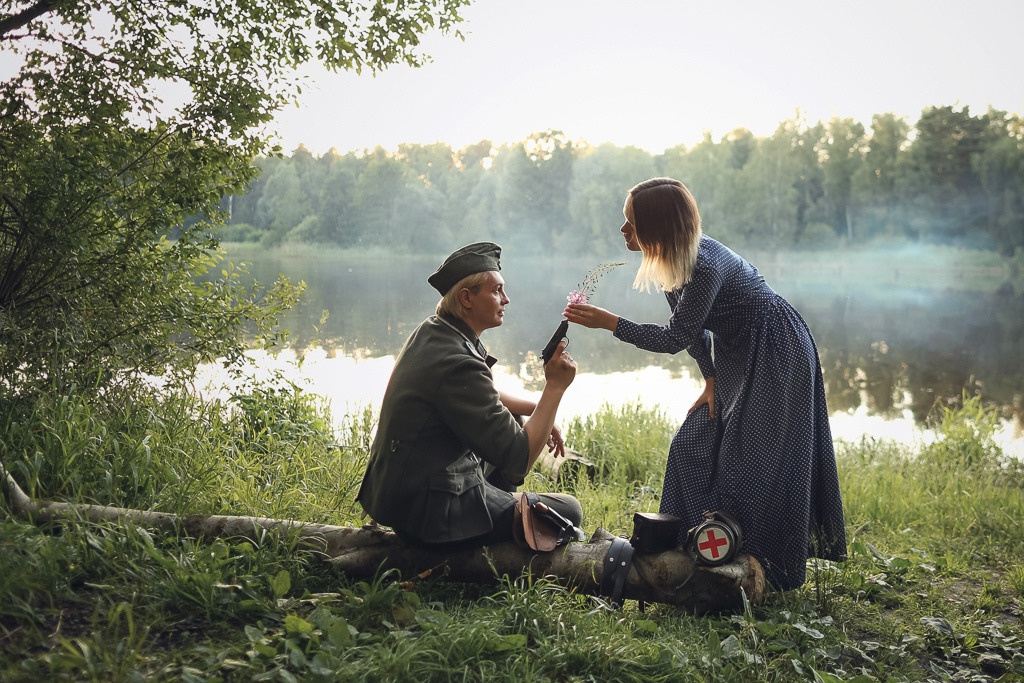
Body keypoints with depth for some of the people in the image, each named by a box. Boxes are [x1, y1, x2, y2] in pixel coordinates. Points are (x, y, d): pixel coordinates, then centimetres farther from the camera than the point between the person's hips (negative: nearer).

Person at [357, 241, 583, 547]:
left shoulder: (431, 332, 4)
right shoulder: (459, 364, -27)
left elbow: (483, 398, 21)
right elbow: (520, 459, -25)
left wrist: (537, 409, 9)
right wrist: (555, 387, -21)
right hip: (430, 514, -10)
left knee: (515, 425, 26)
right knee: (569, 510, -3)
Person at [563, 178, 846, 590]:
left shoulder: (705, 265, -30)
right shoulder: (670, 262, -2)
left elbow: (675, 338, -26)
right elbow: (691, 329, 7)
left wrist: (608, 322, -26)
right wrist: (710, 380, 0)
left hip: (777, 357, -9)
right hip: (735, 358, 10)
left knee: (754, 460, -7)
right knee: (693, 446, 7)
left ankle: (767, 572, 6)